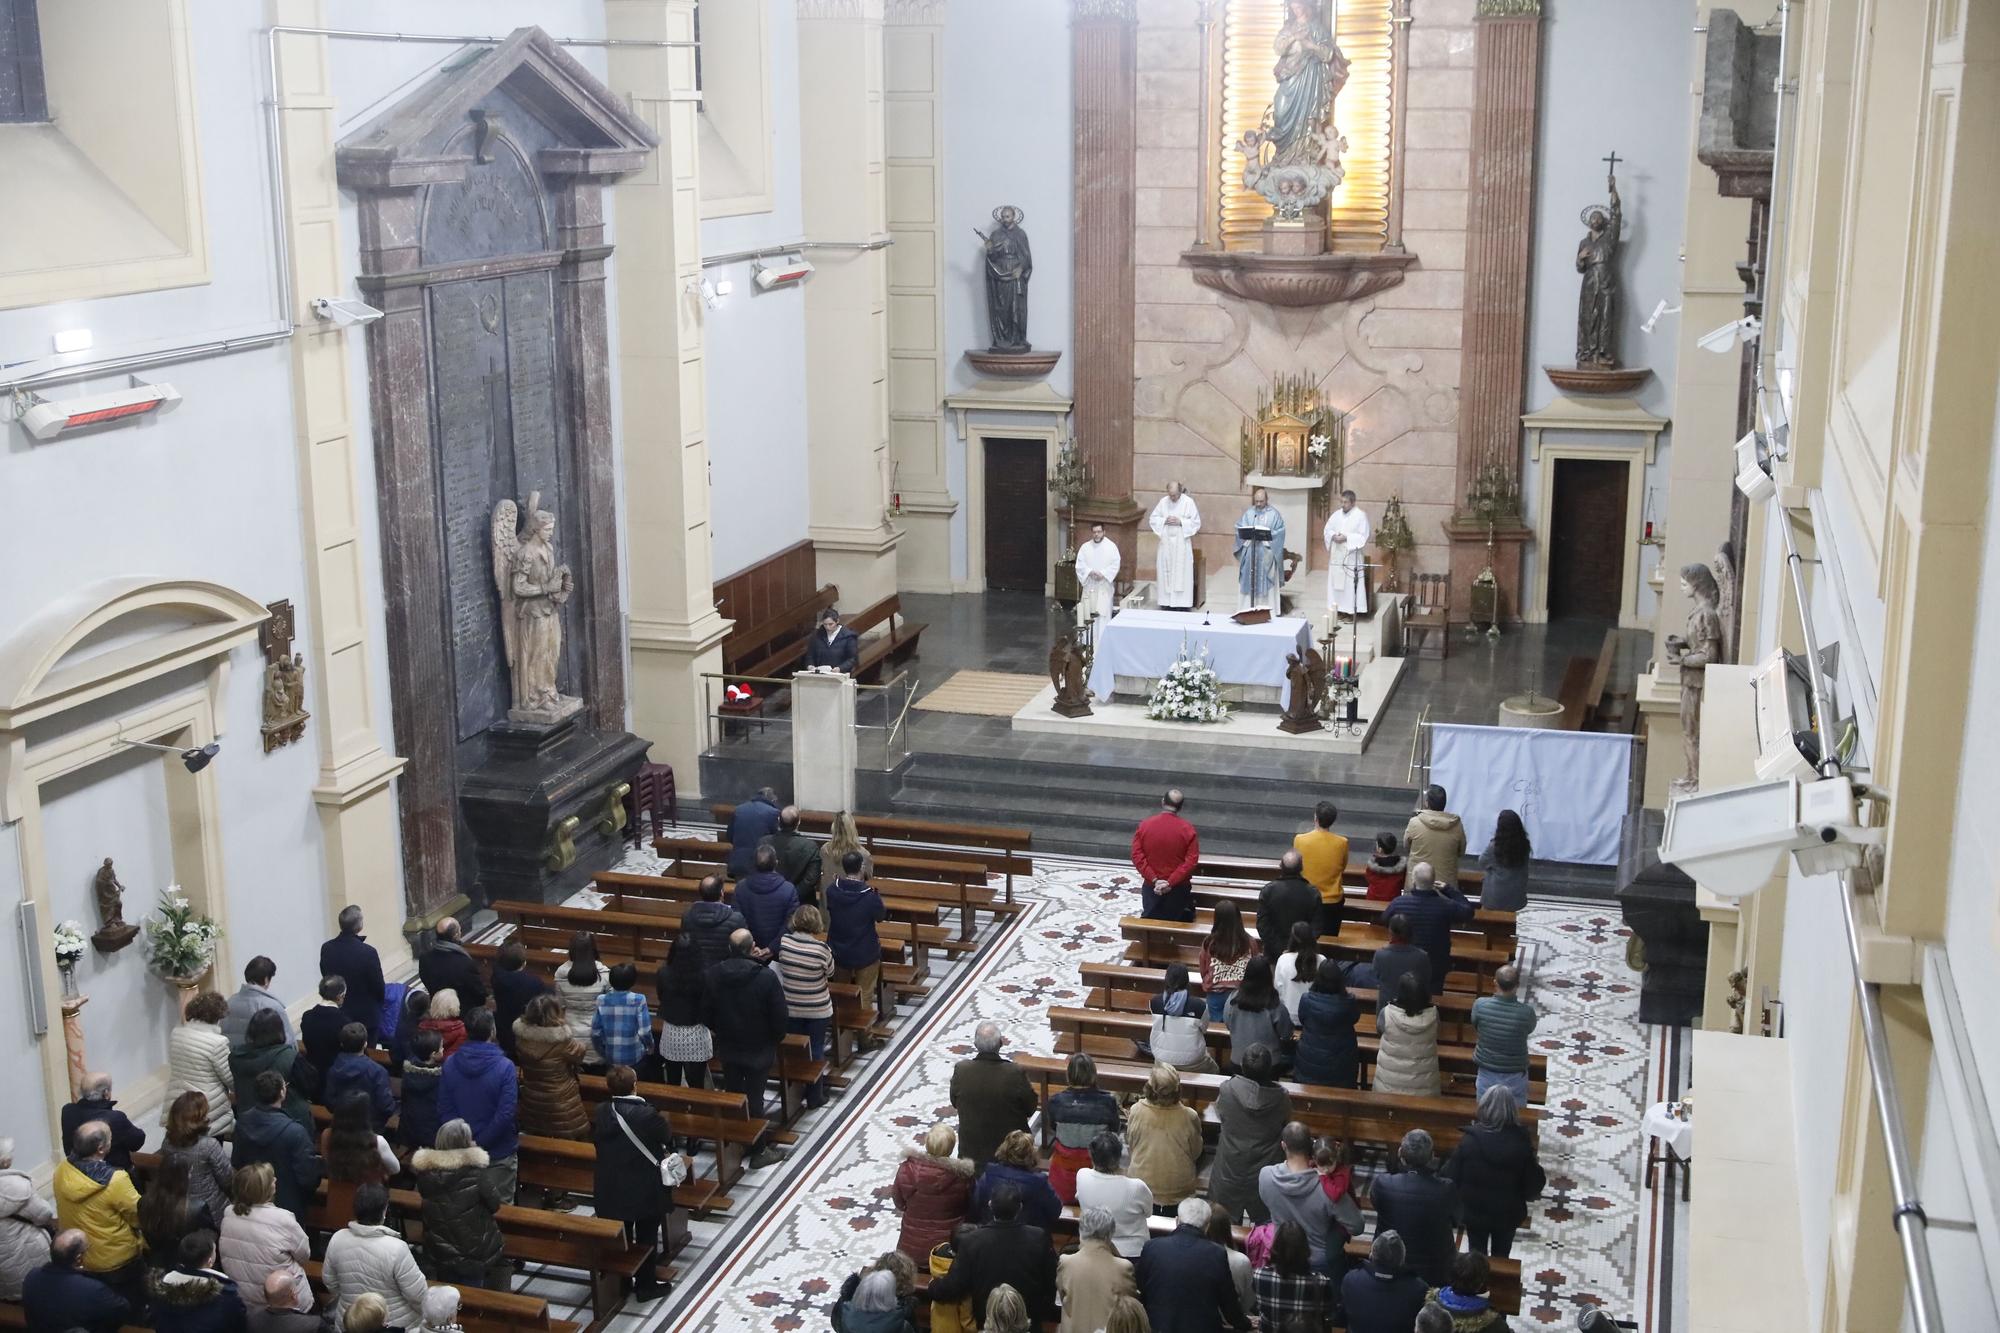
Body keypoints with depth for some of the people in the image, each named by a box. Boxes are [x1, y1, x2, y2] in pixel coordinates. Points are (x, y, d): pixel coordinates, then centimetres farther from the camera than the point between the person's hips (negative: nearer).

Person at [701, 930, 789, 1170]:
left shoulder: (714, 975, -12)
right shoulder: (766, 977, -23)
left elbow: (706, 1015, -1)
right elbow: (780, 1017, -17)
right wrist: (776, 1038, 4)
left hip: (727, 1049, 3)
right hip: (759, 1051, -3)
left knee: (733, 1096, 18)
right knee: (754, 1099, 7)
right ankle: (759, 1151, 18)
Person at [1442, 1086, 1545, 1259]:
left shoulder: (1470, 1140, -22)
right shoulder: (1521, 1143, -20)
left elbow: (1451, 1177, -14)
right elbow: (1533, 1184, -12)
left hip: (1474, 1211, 0)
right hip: (1508, 1214, 1)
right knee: (1501, 1258, 22)